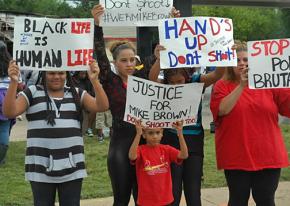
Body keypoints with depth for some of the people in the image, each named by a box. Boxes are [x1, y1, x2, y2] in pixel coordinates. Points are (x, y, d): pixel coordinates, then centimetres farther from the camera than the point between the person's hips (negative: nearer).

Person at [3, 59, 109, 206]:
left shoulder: (77, 94, 10)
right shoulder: (32, 93, 4)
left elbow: (102, 106, -3)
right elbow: (9, 112, -9)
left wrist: (94, 80, -17)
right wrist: (13, 82, -21)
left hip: (71, 166, 2)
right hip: (41, 167, -1)